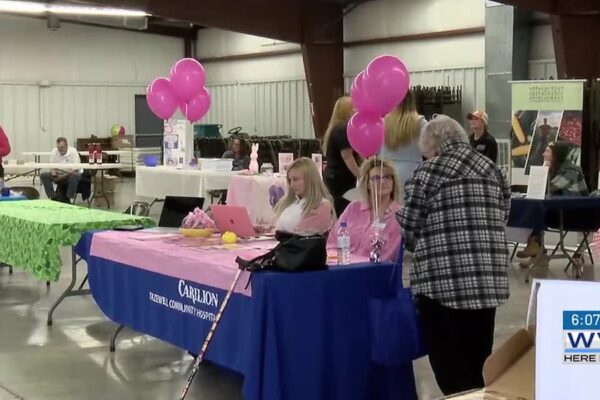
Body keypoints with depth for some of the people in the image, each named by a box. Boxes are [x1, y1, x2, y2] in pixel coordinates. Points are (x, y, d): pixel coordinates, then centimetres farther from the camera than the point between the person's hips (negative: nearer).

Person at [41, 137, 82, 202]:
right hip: (58, 175, 5)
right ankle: (53, 197, -17)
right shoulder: (54, 151, -2)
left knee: (75, 176, -39)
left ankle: (67, 199, -30)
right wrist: (53, 172, -20)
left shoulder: (73, 151, -15)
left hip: (71, 174, -4)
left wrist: (64, 175, -31)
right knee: (43, 175, -15)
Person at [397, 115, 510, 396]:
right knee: (479, 363, 14)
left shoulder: (429, 171, -4)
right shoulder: (492, 169, 13)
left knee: (449, 366, 2)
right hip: (489, 280, 6)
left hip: (444, 280, -6)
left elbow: (407, 230, -1)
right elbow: (501, 219, 15)